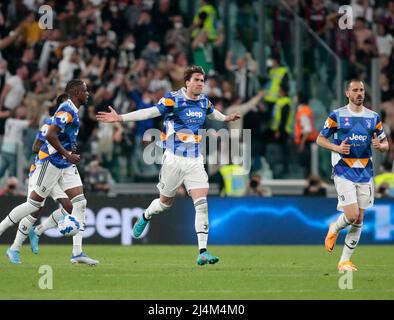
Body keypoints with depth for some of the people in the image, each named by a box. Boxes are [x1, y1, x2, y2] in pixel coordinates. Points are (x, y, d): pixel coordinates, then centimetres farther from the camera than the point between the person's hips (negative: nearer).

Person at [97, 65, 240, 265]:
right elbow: (150, 112, -15)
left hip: (195, 160, 4)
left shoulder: (204, 101, 7)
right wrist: (120, 118, -23)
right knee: (166, 201, 11)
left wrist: (226, 118, 48)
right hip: (174, 159, -4)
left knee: (202, 203, -11)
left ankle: (203, 252, -12)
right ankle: (145, 218, 47)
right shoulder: (173, 99, -11)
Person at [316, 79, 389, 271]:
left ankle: (345, 261, 13)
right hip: (344, 172, -4)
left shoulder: (373, 117, 8)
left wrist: (379, 145, -11)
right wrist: (337, 148, -15)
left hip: (365, 174, 4)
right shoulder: (337, 116, -2)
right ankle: (334, 229, 18)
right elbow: (320, 139, 3)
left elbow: (385, 144, 14)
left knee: (359, 221, 3)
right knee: (352, 216, -16)